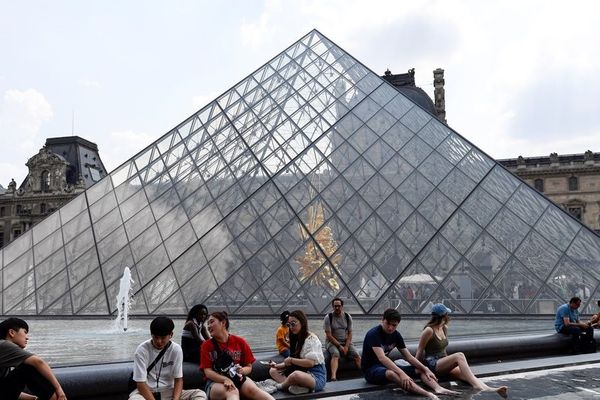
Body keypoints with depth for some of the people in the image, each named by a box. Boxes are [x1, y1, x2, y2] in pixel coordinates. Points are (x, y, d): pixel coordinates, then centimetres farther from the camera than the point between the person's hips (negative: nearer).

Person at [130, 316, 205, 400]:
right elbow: (140, 383, -17)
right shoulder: (142, 350, -14)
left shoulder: (176, 349, -6)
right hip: (145, 391, -3)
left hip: (168, 392, 3)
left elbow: (179, 379, -5)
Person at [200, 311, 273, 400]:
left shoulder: (240, 342, 6)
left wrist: (242, 370, -14)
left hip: (237, 378, 2)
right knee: (232, 392, -38)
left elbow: (249, 367, 11)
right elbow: (208, 371, -5)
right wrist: (225, 379, -23)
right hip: (216, 382, -2)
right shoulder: (207, 345, 3)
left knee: (252, 389, -33)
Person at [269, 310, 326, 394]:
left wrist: (291, 360, -15)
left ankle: (281, 386, -6)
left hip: (316, 376, -9)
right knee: (273, 371, 6)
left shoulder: (311, 338, -12)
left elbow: (310, 362, -22)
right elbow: (294, 360, 13)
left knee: (296, 375, -40)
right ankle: (295, 386, -19)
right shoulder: (297, 339, 14)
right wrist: (278, 365, 1)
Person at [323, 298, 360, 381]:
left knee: (356, 355, -21)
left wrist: (346, 346, -12)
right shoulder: (328, 317, -6)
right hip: (332, 342, -4)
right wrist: (339, 346, -17)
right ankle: (333, 377, -51)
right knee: (335, 354, -34)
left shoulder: (348, 317, 5)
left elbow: (350, 333, 4)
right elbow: (329, 335, -10)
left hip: (346, 342, 4)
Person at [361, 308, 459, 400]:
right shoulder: (373, 334, -21)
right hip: (371, 369, -8)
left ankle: (438, 389, -32)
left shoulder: (396, 335, 3)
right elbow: (382, 358, -33)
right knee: (391, 373, -39)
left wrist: (425, 369, -8)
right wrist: (402, 373, -42)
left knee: (420, 370, -4)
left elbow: (408, 356, 5)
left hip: (387, 366, 8)